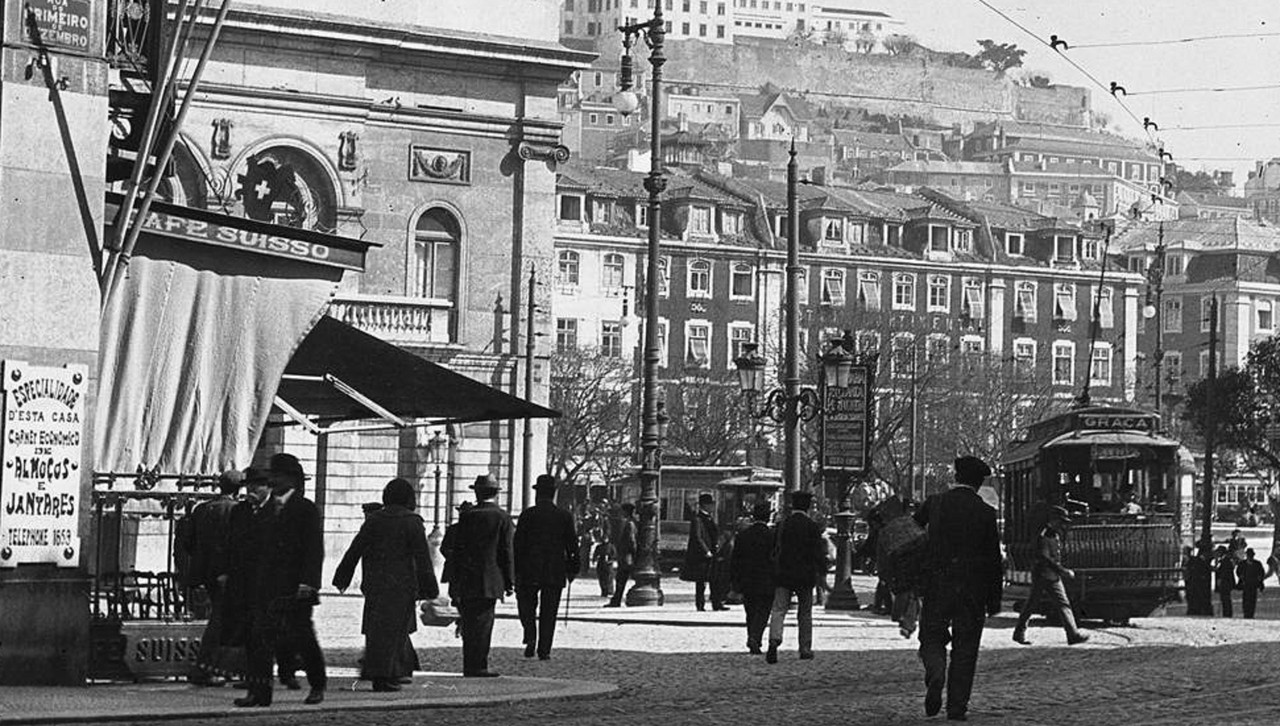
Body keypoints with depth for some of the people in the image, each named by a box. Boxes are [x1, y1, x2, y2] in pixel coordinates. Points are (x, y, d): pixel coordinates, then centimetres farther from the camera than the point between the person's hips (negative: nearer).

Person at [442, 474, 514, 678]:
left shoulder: (466, 516, 2)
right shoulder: (502, 518, -3)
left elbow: (457, 550, 3)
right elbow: (506, 552, -4)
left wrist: (455, 581, 8)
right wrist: (509, 581, 2)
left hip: (467, 579, 2)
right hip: (489, 581, -2)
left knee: (469, 623, 8)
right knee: (483, 621, -1)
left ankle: (470, 666, 11)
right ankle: (477, 666, -4)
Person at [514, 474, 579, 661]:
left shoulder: (528, 515, -5)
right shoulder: (565, 517, 1)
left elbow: (518, 544, -5)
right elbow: (572, 546, 3)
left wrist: (515, 570, -1)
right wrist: (572, 569, 11)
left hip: (530, 570, -2)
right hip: (555, 572, 2)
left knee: (527, 605, 13)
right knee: (548, 613, 6)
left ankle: (530, 637, -9)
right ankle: (544, 649, 5)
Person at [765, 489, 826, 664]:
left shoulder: (782, 525, 0)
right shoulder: (812, 527, -7)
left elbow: (775, 550, 5)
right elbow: (819, 553, -6)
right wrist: (822, 571, 6)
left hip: (783, 574, 1)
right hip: (805, 576, -1)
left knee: (778, 610, -2)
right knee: (805, 613, 11)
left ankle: (774, 639, -26)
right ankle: (805, 649, 15)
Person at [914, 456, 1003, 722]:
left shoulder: (934, 504, 0)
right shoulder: (985, 512, -3)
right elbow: (993, 559, -1)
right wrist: (994, 599, 5)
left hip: (937, 583, 0)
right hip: (973, 588, 0)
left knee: (932, 638, 11)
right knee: (965, 646, 6)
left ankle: (935, 674, -19)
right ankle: (957, 706, 5)